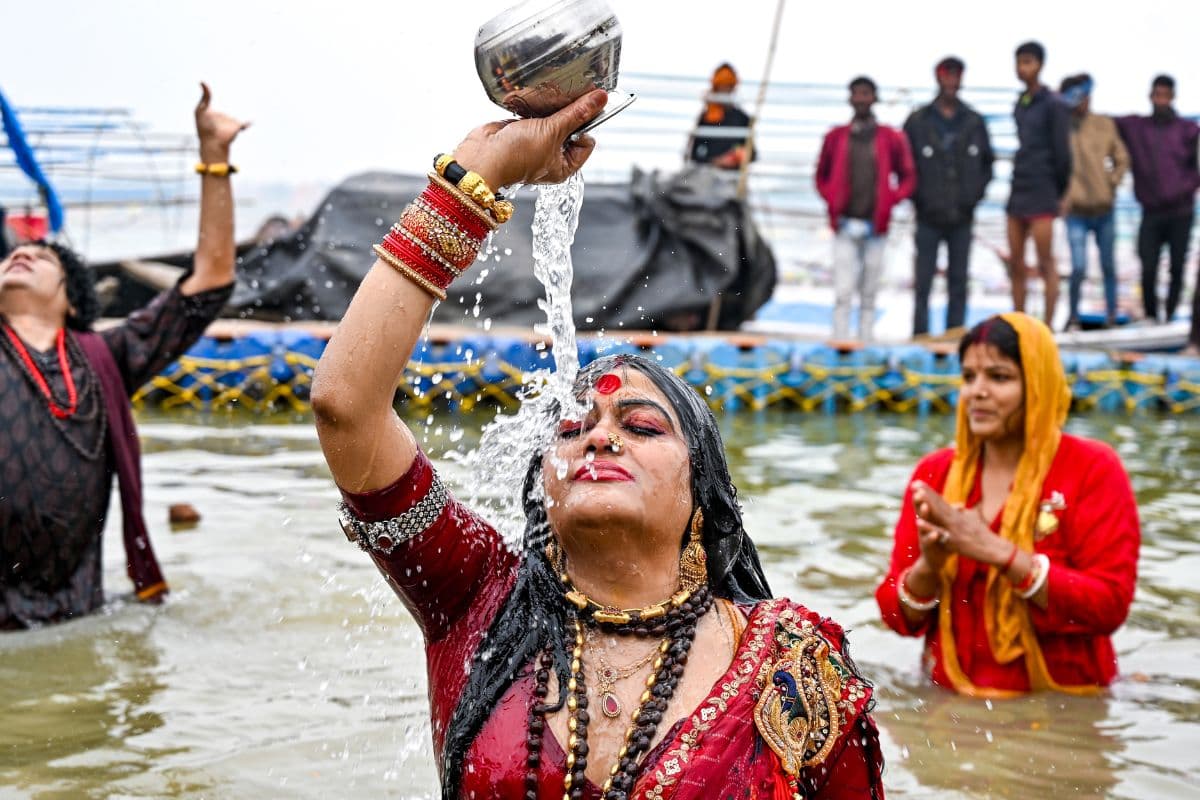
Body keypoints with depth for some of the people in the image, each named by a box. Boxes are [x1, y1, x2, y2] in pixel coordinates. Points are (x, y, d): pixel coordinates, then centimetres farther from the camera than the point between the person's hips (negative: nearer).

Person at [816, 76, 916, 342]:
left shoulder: (891, 138, 5)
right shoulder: (836, 137, 8)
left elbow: (908, 178, 9)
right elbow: (822, 177, 15)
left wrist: (888, 203, -5)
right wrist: (835, 204, -1)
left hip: (875, 227, 0)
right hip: (845, 226, 0)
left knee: (869, 295, 5)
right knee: (843, 292, -8)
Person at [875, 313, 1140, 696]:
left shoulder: (1092, 470, -1)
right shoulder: (934, 473, 8)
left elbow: (1110, 605, -12)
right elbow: (900, 618, 8)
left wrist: (999, 553, -19)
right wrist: (928, 567, -13)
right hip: (951, 703, 2)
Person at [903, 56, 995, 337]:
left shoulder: (974, 122, 8)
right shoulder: (918, 121, 1)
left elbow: (987, 163, 16)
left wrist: (975, 193, 2)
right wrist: (917, 198, -5)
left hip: (962, 217, 2)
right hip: (929, 217, -2)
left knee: (959, 282, 5)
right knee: (923, 281, -2)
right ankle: (920, 337, 2)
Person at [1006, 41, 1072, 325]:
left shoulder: (1053, 105, -7)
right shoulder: (1020, 105, 14)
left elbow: (1062, 153, -6)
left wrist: (1059, 193, -2)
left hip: (1041, 195, -7)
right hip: (1018, 194, 7)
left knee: (1046, 264, -5)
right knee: (1016, 265, 8)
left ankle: (1047, 328, -3)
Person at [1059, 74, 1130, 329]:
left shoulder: (1105, 125, 2)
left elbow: (1122, 158, 11)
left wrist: (1113, 182, -3)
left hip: (1104, 208, 3)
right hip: (1076, 211, -3)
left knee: (1108, 266, 12)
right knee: (1079, 268, -9)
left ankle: (1111, 316, 27)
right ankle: (1073, 318, 11)